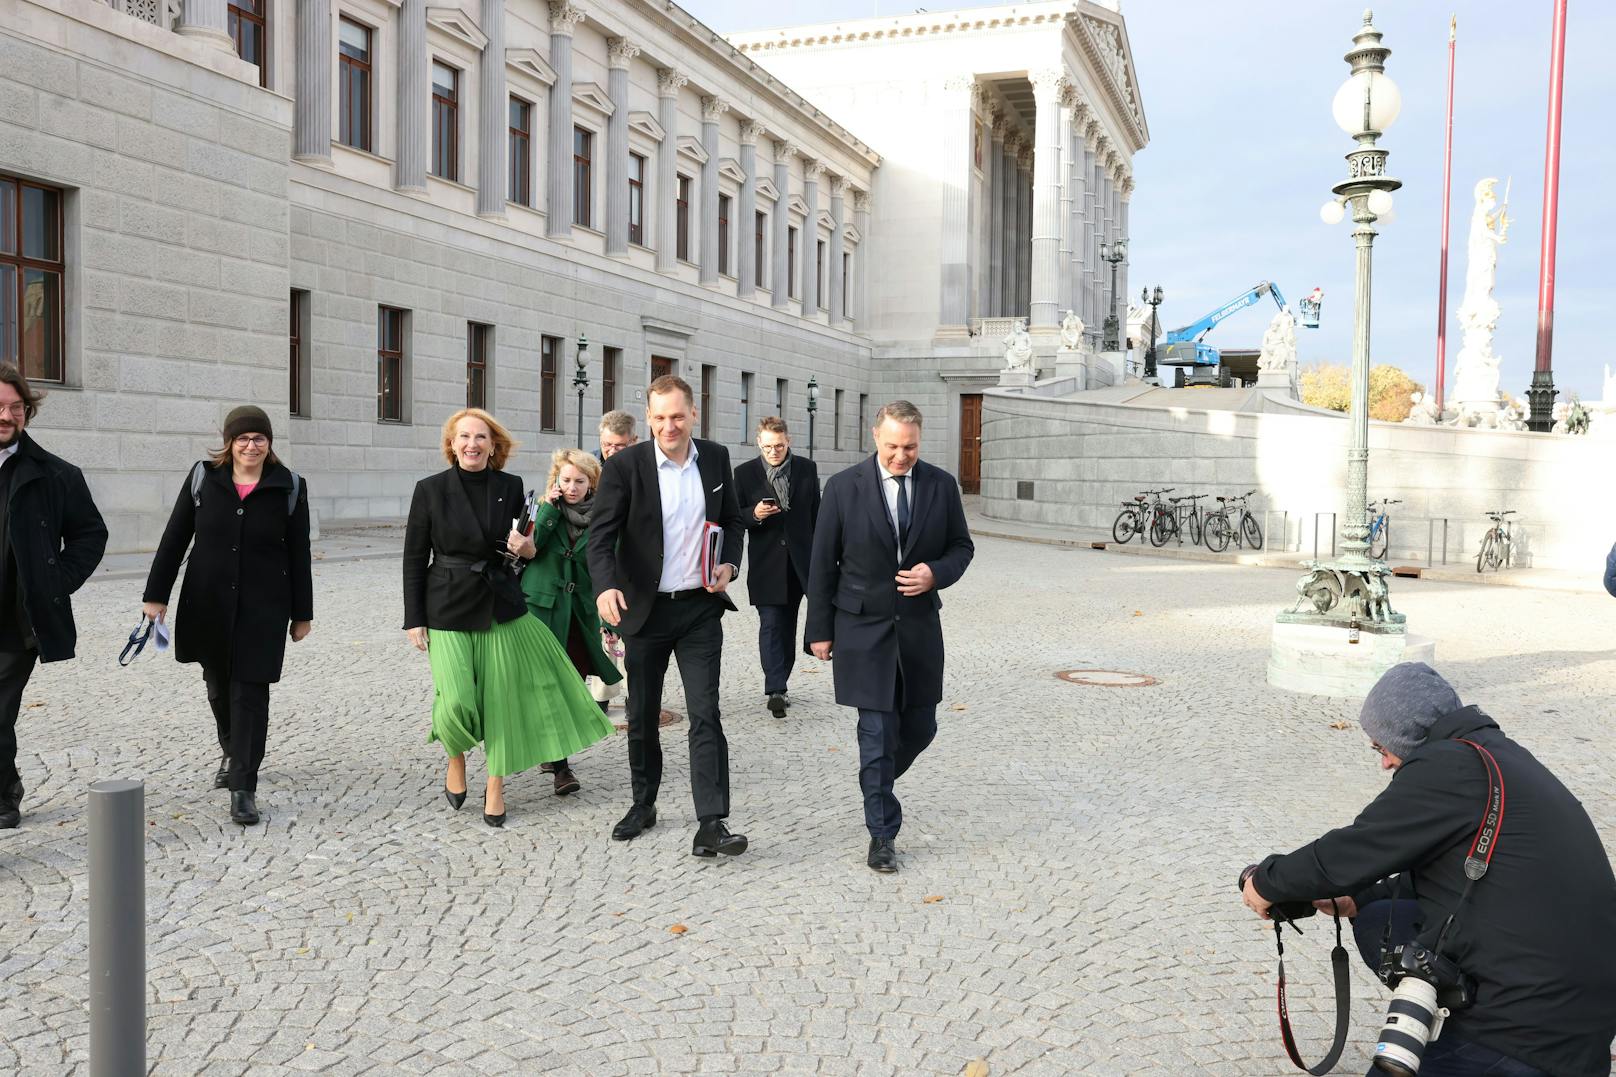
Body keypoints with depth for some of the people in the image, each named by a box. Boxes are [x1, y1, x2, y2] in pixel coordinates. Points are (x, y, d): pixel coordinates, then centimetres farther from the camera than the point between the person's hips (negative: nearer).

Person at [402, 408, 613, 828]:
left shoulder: (511, 487, 2)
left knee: (502, 697, 2)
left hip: (502, 606, 2)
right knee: (456, 701, -12)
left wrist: (527, 549, -10)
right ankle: (456, 761, 21)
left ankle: (495, 789, 18)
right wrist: (414, 619, -2)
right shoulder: (430, 489, -3)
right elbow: (414, 559, 0)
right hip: (449, 610, -2)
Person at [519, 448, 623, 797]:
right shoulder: (544, 509, 2)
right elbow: (529, 546, -15)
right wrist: (549, 508, -15)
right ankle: (560, 766, -6)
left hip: (581, 611, 2)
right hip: (542, 607, -2)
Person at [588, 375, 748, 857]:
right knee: (642, 717, 12)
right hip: (646, 609, -1)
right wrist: (606, 586, -33)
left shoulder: (715, 458, 3)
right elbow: (601, 534, -15)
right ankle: (643, 805, 30)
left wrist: (729, 563, -3)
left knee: (706, 715, -6)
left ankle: (711, 823, -5)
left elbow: (733, 519, 16)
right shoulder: (625, 466, -8)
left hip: (700, 608, 1)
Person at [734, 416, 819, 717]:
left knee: (787, 625, 11)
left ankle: (778, 685, 23)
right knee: (771, 624, -8)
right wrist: (754, 514, -19)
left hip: (800, 559, 2)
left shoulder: (807, 469, 5)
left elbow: (816, 513, 9)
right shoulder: (745, 473, 0)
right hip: (765, 564, -2)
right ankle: (775, 689, -11)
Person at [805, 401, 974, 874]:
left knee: (920, 726, 11)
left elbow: (961, 546, 9)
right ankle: (882, 833, 11)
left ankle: (876, 780, 41)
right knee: (878, 730, -1)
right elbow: (822, 563, -2)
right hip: (864, 627, -3)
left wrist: (936, 573, -14)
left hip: (919, 625, 3)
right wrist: (820, 630, -2)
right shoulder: (844, 487, -6)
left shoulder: (941, 485, 0)